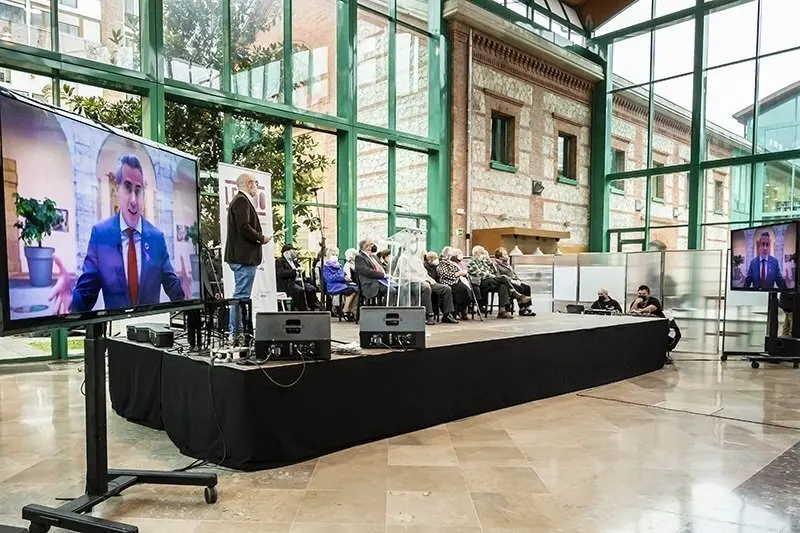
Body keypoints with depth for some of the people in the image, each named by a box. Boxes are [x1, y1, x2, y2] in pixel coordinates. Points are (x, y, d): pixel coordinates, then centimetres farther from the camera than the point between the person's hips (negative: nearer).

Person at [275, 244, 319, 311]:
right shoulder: (279, 261, 3)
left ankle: (313, 309, -18)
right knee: (300, 290, -36)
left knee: (312, 289, -21)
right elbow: (280, 274, -14)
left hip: (299, 281, 7)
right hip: (288, 283, -7)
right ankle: (302, 310, -31)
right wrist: (295, 270, -17)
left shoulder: (294, 261, 28)